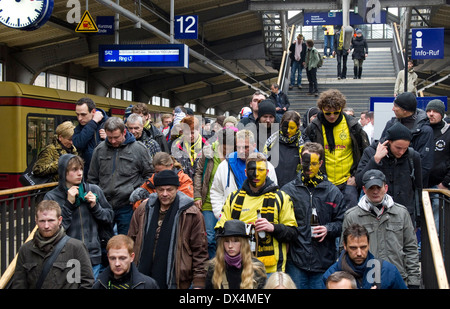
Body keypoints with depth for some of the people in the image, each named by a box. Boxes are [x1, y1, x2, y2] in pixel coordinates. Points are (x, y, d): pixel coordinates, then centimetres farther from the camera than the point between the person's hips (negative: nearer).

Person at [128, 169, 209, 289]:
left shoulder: (191, 214, -4)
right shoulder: (143, 210, 9)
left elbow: (200, 250, -3)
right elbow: (131, 242, 17)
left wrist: (198, 283, -7)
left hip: (175, 283, -3)